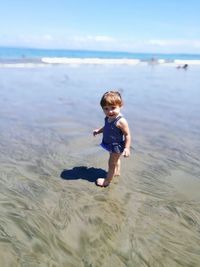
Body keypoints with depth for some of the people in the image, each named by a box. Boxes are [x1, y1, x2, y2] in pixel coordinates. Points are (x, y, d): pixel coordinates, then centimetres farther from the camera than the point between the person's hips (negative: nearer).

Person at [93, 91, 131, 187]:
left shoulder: (121, 121, -32)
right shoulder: (108, 118, -8)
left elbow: (127, 135, -27)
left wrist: (127, 148, -30)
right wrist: (99, 130, 3)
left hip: (116, 146, -8)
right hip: (111, 145, 8)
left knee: (112, 163, 10)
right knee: (115, 159, 30)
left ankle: (107, 180, 28)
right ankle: (117, 172, 54)